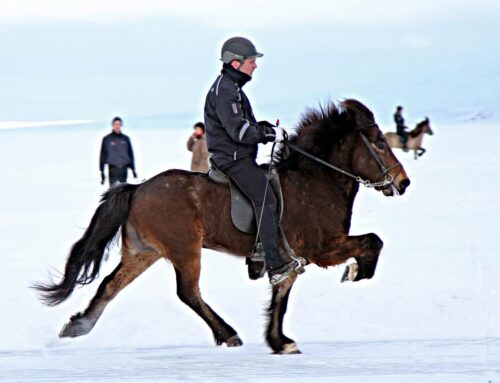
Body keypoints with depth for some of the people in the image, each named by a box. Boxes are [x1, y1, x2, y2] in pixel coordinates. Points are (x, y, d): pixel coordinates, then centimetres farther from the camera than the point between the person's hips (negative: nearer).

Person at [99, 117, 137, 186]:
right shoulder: (107, 139, 2)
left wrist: (133, 169, 11)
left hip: (123, 168, 3)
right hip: (113, 168, -3)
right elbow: (103, 156, 3)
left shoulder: (125, 139, 10)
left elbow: (130, 154, 15)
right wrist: (102, 171, -1)